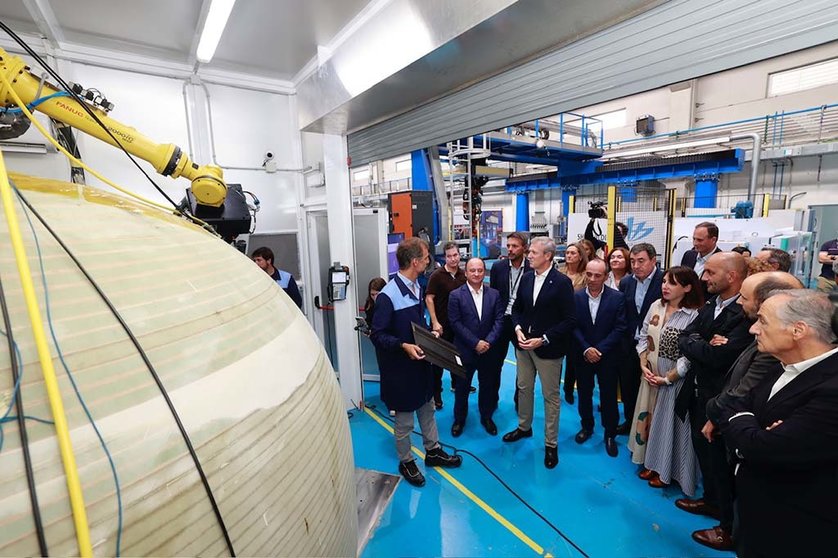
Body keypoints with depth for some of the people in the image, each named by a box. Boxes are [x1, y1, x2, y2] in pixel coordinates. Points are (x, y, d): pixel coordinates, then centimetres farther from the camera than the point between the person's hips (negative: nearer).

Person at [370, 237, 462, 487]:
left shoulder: (417, 287, 0)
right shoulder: (388, 296, -24)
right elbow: (377, 335, -20)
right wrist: (403, 346, -30)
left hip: (421, 360, 8)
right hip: (400, 366, -8)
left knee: (427, 408, 23)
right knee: (404, 418, 12)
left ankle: (433, 451, 44)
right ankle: (406, 462, 35)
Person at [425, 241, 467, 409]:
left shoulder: (463, 275, 2)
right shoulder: (437, 275, -12)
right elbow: (429, 299, -12)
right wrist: (435, 322, -17)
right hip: (442, 324, -5)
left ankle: (457, 384, 40)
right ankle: (436, 393, 17)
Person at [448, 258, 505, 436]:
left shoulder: (494, 294, 2)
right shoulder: (455, 295, -7)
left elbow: (499, 320, -2)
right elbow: (455, 323, -12)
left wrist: (488, 342, -14)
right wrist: (475, 343, -17)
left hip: (488, 351, 2)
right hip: (465, 351, -2)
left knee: (487, 386, 16)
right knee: (461, 387, 12)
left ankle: (486, 417, 37)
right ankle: (459, 419, 32)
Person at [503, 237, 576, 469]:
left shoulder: (562, 282, -14)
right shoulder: (526, 278, 3)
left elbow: (569, 320, -14)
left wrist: (543, 339, -19)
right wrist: (518, 329, -6)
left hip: (548, 349, -5)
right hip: (523, 345, 6)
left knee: (551, 396, 9)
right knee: (524, 388, 20)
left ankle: (551, 443, 24)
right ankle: (524, 427, 42)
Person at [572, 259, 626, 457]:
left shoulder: (617, 298, -9)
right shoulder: (576, 297, -5)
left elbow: (620, 329, -10)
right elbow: (574, 327, -4)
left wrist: (599, 350, -15)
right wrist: (586, 349, -15)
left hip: (607, 356, -1)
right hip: (583, 356, 2)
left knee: (609, 396, 9)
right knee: (584, 393, 15)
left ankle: (610, 434, 28)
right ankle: (587, 426, 36)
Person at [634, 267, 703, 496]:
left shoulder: (694, 315, -17)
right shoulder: (656, 306, 0)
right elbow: (643, 337, 6)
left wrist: (667, 378, -16)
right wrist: (644, 365, -5)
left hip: (675, 380, -5)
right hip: (651, 376, 5)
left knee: (668, 421, 9)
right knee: (651, 417, 16)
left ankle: (665, 470, 29)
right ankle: (651, 462, 35)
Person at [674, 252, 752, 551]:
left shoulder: (747, 314, -25)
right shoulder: (710, 304, 2)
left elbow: (717, 356, -30)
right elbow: (684, 339, 0)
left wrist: (694, 343, -13)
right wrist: (703, 344, -19)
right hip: (698, 391, 8)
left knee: (718, 457, 8)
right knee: (702, 447, 24)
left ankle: (730, 525, 30)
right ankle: (711, 499, 47)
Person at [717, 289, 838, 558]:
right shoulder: (786, 370, 1)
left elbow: (762, 449, -31)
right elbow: (734, 410, 3)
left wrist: (741, 425, -11)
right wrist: (750, 432, -18)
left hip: (794, 534, -7)